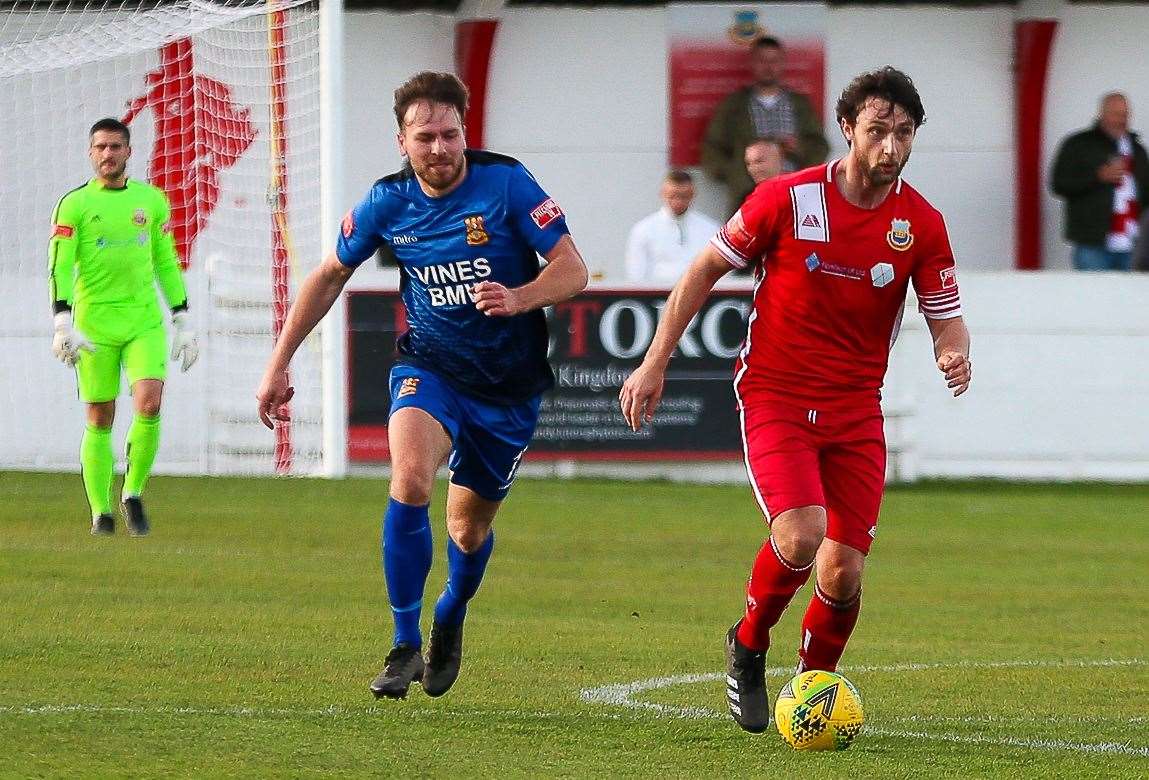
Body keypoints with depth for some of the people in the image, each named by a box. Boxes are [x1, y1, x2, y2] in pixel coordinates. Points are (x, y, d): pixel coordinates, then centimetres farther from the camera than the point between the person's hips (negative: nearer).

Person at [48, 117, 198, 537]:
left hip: (145, 321, 2)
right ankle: (101, 512, 9)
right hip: (94, 323, -2)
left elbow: (166, 263, 17)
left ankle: (133, 493, 3)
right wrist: (63, 321, -19)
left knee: (149, 404, -15)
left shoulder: (152, 200, 10)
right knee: (99, 420, 1)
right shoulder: (74, 205, 0)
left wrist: (182, 320, 15)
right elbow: (60, 266, -7)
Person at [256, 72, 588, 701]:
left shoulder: (507, 184, -15)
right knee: (410, 478, -28)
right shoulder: (388, 203, -6)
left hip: (509, 383, 0)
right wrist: (279, 363, 8)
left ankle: (450, 619, 45)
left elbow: (572, 270, -14)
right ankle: (405, 646, -17)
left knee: (471, 525, 10)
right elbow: (330, 276, 9)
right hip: (429, 367, 0)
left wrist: (519, 298, -34)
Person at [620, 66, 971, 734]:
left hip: (857, 409, 3)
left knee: (844, 572, -6)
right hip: (775, 396, -3)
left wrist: (954, 354, -21)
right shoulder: (789, 198, -10)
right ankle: (749, 647, 6)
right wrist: (655, 364, -1)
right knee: (799, 536, -24)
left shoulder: (922, 224, -3)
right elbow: (705, 271, 1)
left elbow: (947, 319, 4)